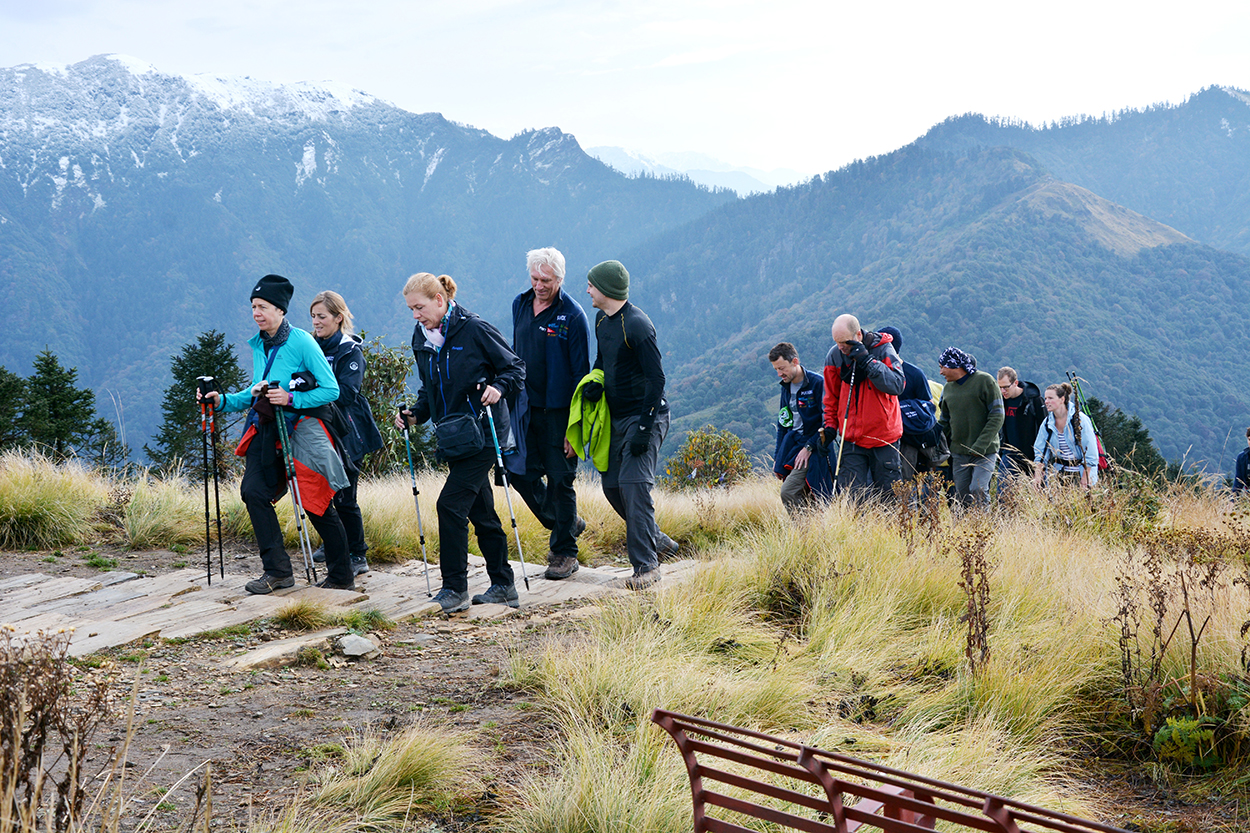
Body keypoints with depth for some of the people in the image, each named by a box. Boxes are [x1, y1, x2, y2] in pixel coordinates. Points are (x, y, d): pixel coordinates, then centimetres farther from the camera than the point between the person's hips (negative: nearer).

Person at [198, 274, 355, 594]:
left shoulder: (301, 342, -11)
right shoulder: (258, 345, 10)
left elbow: (331, 389, -13)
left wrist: (291, 399, -22)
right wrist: (224, 400, 5)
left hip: (300, 431, -6)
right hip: (266, 430, 6)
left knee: (316, 503, 0)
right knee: (252, 490, -10)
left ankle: (341, 576, 13)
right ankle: (278, 571, -3)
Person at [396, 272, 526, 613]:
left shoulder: (474, 329, -11)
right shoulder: (421, 339, 9)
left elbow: (515, 367, -5)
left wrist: (499, 387, -23)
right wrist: (416, 414, 4)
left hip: (481, 434, -7)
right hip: (452, 437, 7)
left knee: (451, 504, -14)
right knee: (480, 511, 11)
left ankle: (455, 589, -6)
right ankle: (504, 587, 20)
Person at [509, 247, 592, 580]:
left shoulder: (572, 316, -12)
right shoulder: (520, 304, 7)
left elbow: (580, 374, -12)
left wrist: (575, 426, -14)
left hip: (558, 411, -6)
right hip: (526, 408, 6)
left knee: (560, 480, 0)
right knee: (521, 473, 5)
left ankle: (564, 552, 13)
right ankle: (566, 523, 28)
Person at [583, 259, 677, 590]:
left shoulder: (637, 325, -18)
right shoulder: (601, 320, 9)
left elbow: (657, 379, -19)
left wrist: (643, 427, -23)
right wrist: (594, 383, 2)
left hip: (645, 415, -9)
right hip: (616, 417, 9)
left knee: (634, 485, -15)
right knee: (612, 485, 10)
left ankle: (646, 566, -10)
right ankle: (655, 540, 28)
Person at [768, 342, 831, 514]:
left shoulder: (818, 384, -11)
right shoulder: (786, 387, 13)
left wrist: (809, 447, -17)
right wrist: (777, 456, 16)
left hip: (814, 450, -7)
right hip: (793, 445, 7)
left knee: (788, 492, -20)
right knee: (805, 499, 3)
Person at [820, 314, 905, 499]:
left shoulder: (883, 350, -8)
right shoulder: (834, 355, 0)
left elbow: (897, 385, -21)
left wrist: (868, 361, -24)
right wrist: (830, 425, 5)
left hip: (883, 436, -2)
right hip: (851, 439, 2)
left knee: (887, 494, 4)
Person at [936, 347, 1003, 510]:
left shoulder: (984, 381, -6)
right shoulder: (948, 387, 13)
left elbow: (997, 417, -10)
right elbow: (944, 422, 20)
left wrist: (981, 445, -18)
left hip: (985, 452, -6)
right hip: (958, 453, 6)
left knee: (978, 491, -17)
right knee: (962, 496, 4)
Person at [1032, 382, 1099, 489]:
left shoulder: (1080, 420, -11)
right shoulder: (1047, 423, 3)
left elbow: (1090, 453, -10)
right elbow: (1040, 451, 7)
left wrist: (1084, 479, -12)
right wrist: (1037, 476, -4)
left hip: (1079, 472, -4)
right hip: (1058, 473, 4)